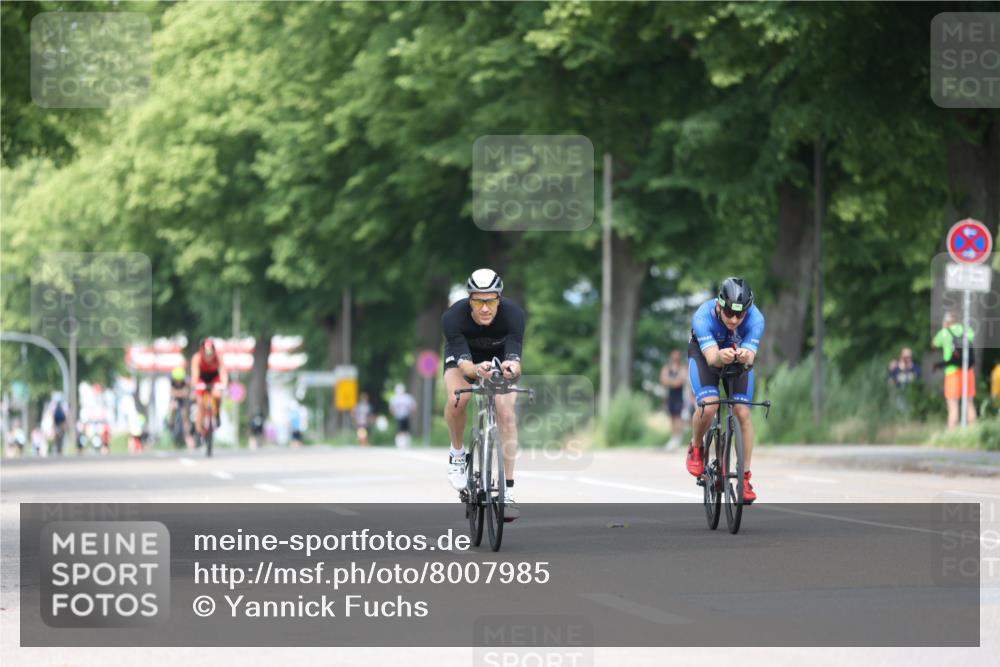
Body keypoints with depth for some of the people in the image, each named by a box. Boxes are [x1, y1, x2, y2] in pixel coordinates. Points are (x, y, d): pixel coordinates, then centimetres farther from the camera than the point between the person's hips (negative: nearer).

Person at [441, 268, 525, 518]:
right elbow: (464, 363, -42)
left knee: (506, 413, -20)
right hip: (463, 358, -1)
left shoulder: (513, 314, -34)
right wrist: (476, 370, -66)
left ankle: (508, 492, -15)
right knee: (457, 398, -32)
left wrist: (512, 367, -66)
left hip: (501, 357, 1)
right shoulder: (453, 317, -35)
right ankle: (457, 453, -4)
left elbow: (515, 359, -42)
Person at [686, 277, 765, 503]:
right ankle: (695, 448, 5)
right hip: (704, 354, -2)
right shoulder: (703, 317, -37)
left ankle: (745, 477, -3)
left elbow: (750, 360, -39)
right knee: (708, 407, -25)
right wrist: (721, 357, -69)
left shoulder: (755, 319, -33)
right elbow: (711, 358, -45)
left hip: (739, 356, 2)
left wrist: (745, 357, -64)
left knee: (743, 413, -13)